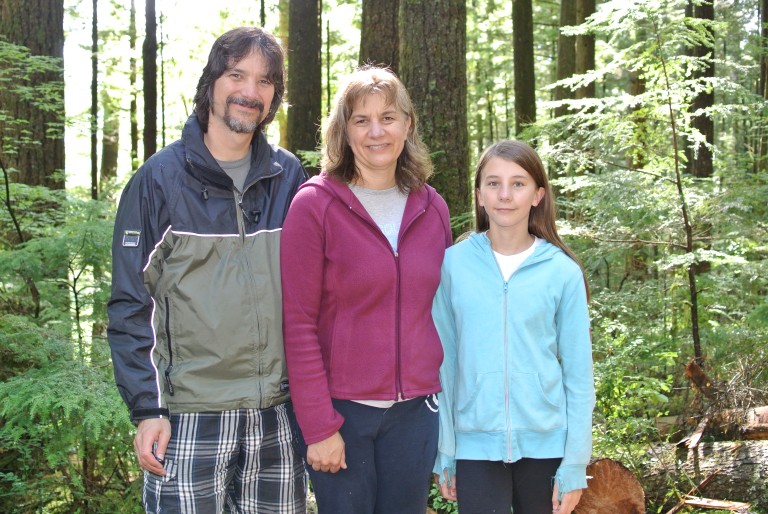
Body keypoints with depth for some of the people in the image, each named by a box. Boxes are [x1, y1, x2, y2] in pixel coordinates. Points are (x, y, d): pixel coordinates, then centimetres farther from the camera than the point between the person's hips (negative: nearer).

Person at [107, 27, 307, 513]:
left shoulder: (289, 178, 5)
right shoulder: (161, 178, -4)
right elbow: (131, 305, -4)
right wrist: (146, 408, -10)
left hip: (277, 416, 3)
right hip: (189, 417, -3)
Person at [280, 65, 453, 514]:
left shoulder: (432, 207, 6)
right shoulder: (315, 205, -8)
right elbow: (298, 324, -10)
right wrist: (319, 426, -12)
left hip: (415, 409, 4)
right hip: (341, 409, -4)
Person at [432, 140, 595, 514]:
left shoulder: (563, 272, -4)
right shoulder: (453, 263, -3)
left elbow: (578, 374, -1)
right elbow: (444, 361, 1)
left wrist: (574, 464, -3)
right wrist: (444, 452, 1)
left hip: (544, 443, 0)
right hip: (476, 443, 0)